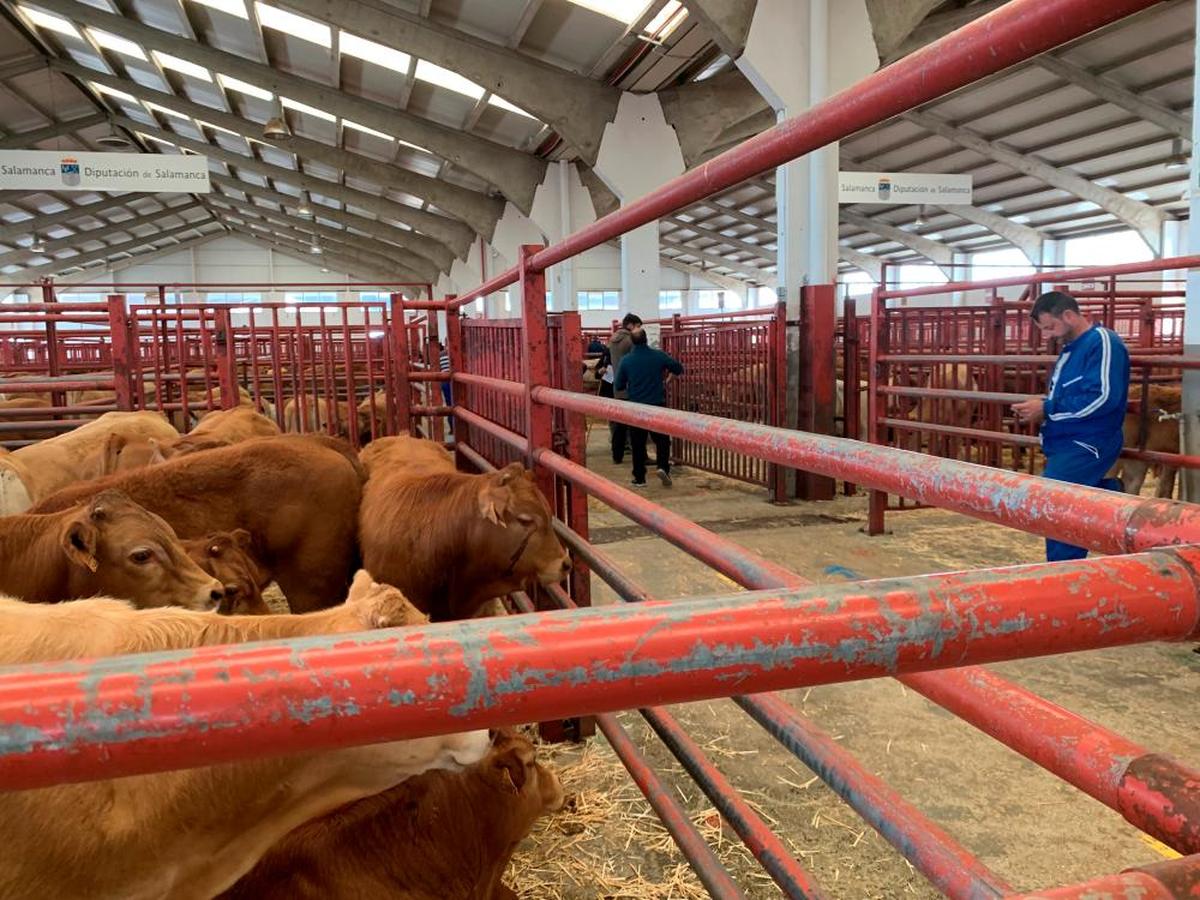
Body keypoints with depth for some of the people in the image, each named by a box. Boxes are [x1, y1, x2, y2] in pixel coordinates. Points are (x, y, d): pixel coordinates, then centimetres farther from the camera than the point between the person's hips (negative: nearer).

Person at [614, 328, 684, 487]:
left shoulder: (626, 360, -6)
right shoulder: (658, 355, -6)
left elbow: (618, 386, 1)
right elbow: (679, 369, 4)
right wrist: (669, 372, 24)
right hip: (657, 405, 0)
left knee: (637, 444, 8)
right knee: (662, 439, 12)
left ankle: (639, 478, 10)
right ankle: (663, 466, -9)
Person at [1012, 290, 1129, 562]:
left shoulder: (1102, 343, -14)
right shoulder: (1072, 348, 15)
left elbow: (1102, 398, -24)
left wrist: (1046, 409, -20)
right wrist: (1042, 405, 4)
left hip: (1085, 447, -10)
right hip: (1066, 445, 10)